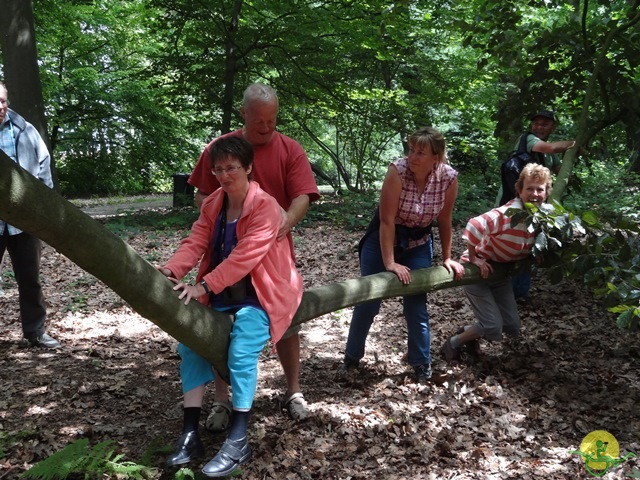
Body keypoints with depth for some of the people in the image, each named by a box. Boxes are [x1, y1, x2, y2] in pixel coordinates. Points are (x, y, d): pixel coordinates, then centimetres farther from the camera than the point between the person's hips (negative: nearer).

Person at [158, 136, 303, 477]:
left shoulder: (265, 207, -17)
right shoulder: (212, 205, 7)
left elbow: (244, 257, -29)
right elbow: (196, 242, -7)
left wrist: (204, 286, -38)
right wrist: (171, 270, -28)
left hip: (258, 296, -7)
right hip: (222, 296, 7)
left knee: (241, 353, -27)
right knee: (190, 342, -8)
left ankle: (238, 442, -14)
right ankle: (190, 435, -3)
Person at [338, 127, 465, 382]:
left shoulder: (449, 177, -18)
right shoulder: (398, 170, -28)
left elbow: (444, 220, -4)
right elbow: (386, 220, -27)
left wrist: (447, 258, 2)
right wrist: (390, 263, -27)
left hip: (418, 243, 2)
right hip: (382, 239, -2)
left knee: (416, 304, 2)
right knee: (367, 301, 2)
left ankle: (422, 364, 21)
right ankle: (352, 357, 22)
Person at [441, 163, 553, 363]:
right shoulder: (506, 214, -32)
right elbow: (474, 226, -42)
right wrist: (474, 259, -32)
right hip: (478, 271, -8)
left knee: (512, 327, 10)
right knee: (493, 328, -12)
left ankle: (468, 332, 33)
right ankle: (453, 343, 12)